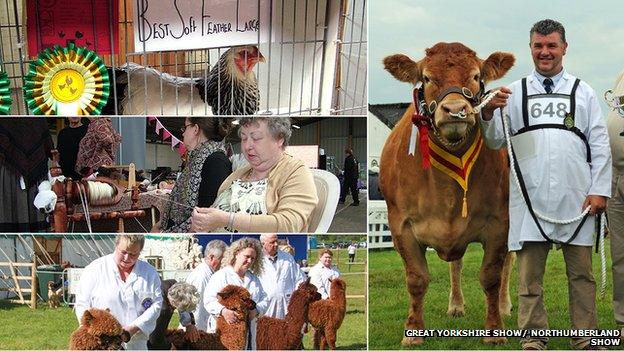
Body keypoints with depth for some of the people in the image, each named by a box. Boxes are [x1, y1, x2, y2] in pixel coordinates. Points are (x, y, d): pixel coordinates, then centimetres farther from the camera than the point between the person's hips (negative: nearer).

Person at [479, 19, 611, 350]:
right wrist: (489, 113, -14)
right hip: (531, 196, 0)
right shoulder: (515, 92, 13)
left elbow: (600, 145, 9)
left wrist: (600, 190, -2)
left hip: (575, 197, 0)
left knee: (581, 272, 4)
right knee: (530, 272, 1)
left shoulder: (582, 92, 14)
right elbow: (495, 141, 7)